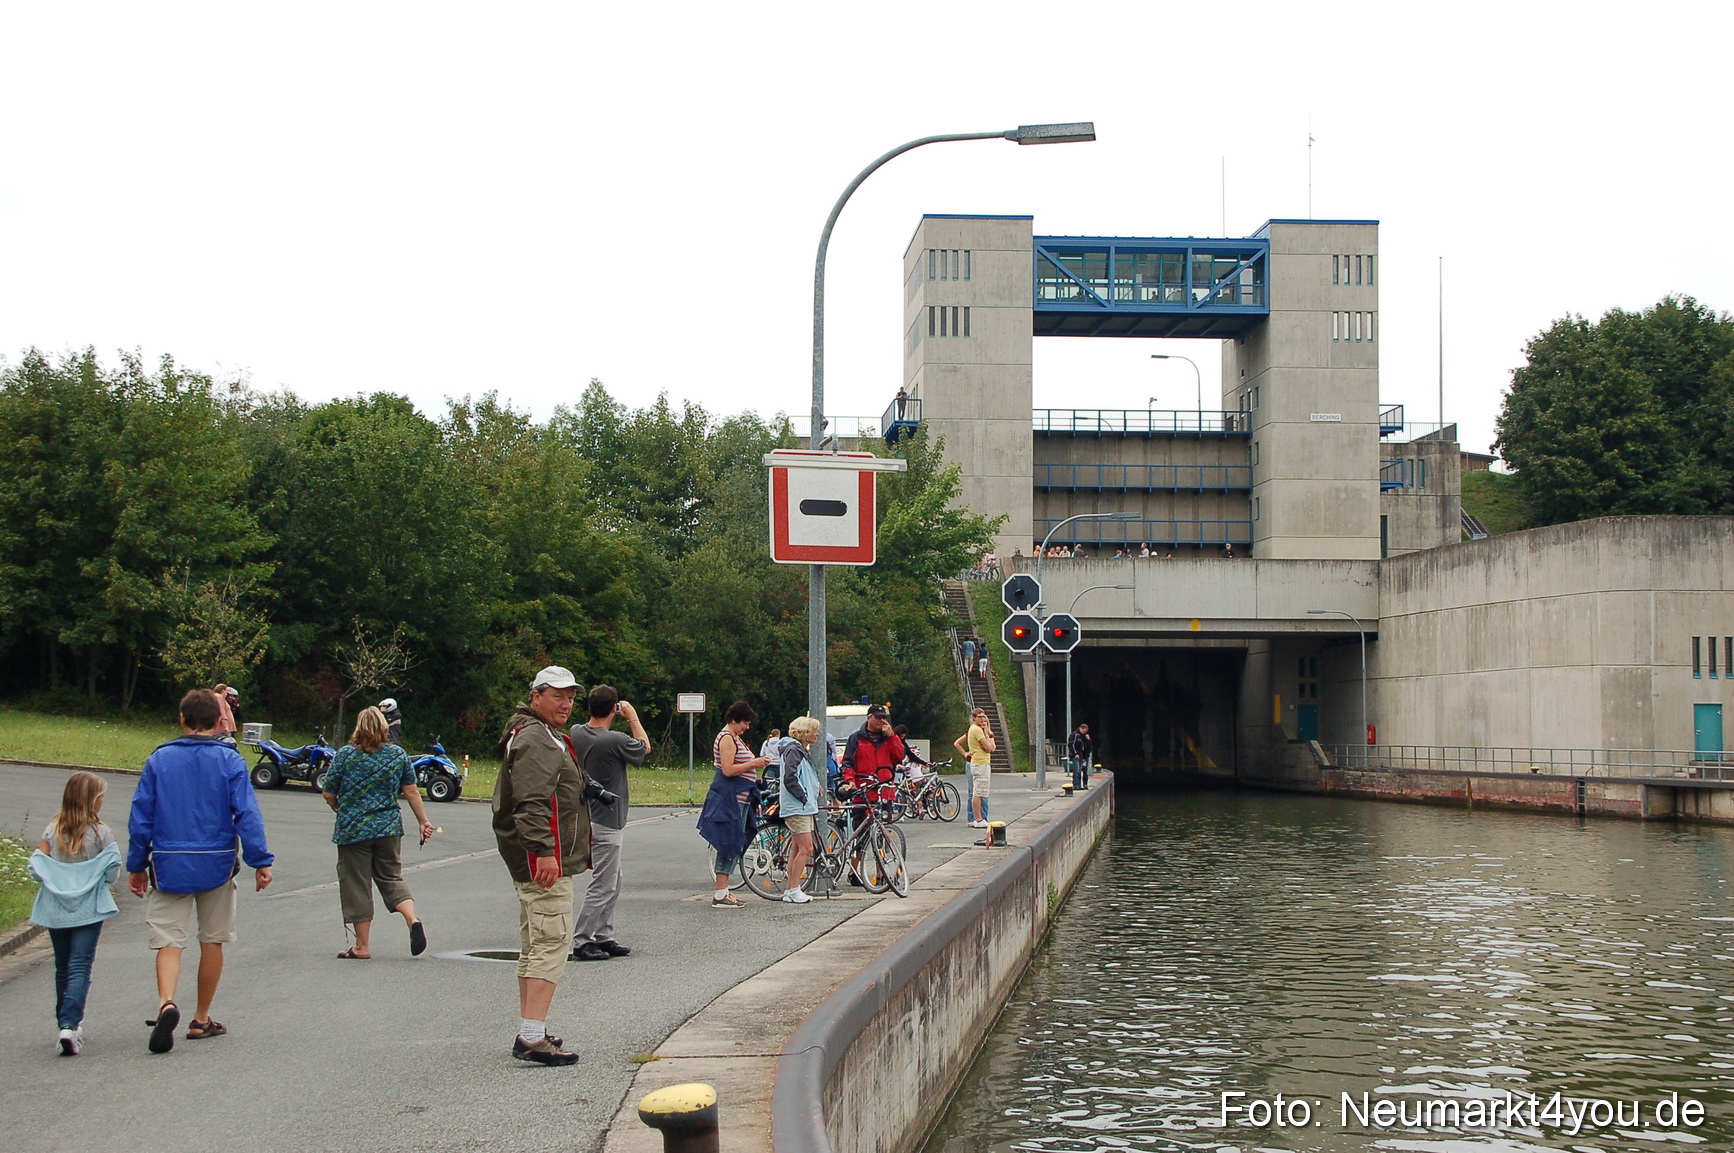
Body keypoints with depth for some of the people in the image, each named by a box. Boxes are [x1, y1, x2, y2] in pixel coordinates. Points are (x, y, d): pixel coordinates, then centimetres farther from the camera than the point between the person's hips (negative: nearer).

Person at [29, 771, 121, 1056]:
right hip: (88, 910, -3)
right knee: (80, 967, -4)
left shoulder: (52, 831, -1)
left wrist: (58, 877, 13)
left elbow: (36, 867, -3)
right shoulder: (100, 833, -9)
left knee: (62, 968, 17)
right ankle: (70, 1025, -19)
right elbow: (112, 873, -9)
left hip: (55, 911, 4)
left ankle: (64, 1023, 26)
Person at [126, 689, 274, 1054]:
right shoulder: (229, 760, -4)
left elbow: (140, 818, 2)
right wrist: (261, 862, -6)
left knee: (168, 940, 0)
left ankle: (166, 1002, -26)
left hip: (168, 864, 0)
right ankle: (201, 1020, 19)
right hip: (216, 865, 0)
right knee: (212, 941, 12)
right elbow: (246, 815, -10)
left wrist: (136, 866, 10)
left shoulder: (159, 759, 1)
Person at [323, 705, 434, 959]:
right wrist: (423, 821, 12)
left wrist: (339, 809, 19)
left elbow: (329, 794, -2)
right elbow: (411, 791, 3)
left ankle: (362, 946, 8)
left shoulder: (345, 755, -6)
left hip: (353, 831, -3)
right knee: (391, 878, 16)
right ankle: (413, 919, -8)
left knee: (356, 884, 5)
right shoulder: (398, 754, 1)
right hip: (389, 829, 3)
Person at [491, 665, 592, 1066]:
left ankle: (529, 1033, 22)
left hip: (538, 860, 12)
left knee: (534, 946, 15)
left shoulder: (546, 736, 23)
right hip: (544, 858, -12)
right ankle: (532, 1038, -20)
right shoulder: (537, 739, -13)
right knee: (552, 943, -15)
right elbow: (532, 803, -24)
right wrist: (544, 851, -30)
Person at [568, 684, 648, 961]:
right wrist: (633, 717, 8)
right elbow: (645, 747, -1)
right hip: (607, 824, -9)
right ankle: (581, 942, -1)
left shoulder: (576, 733, -1)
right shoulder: (615, 741, -21)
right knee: (602, 886, -3)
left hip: (588, 819, 9)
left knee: (612, 884, 17)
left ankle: (604, 936, 21)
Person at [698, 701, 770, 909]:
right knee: (730, 844, -10)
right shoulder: (726, 739, -11)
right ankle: (720, 896, -10)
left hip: (739, 798, 11)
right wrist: (753, 763, -16)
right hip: (729, 798, -11)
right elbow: (728, 770, -20)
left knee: (734, 845, 11)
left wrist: (756, 763, 9)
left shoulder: (734, 739, 21)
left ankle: (723, 891, 15)